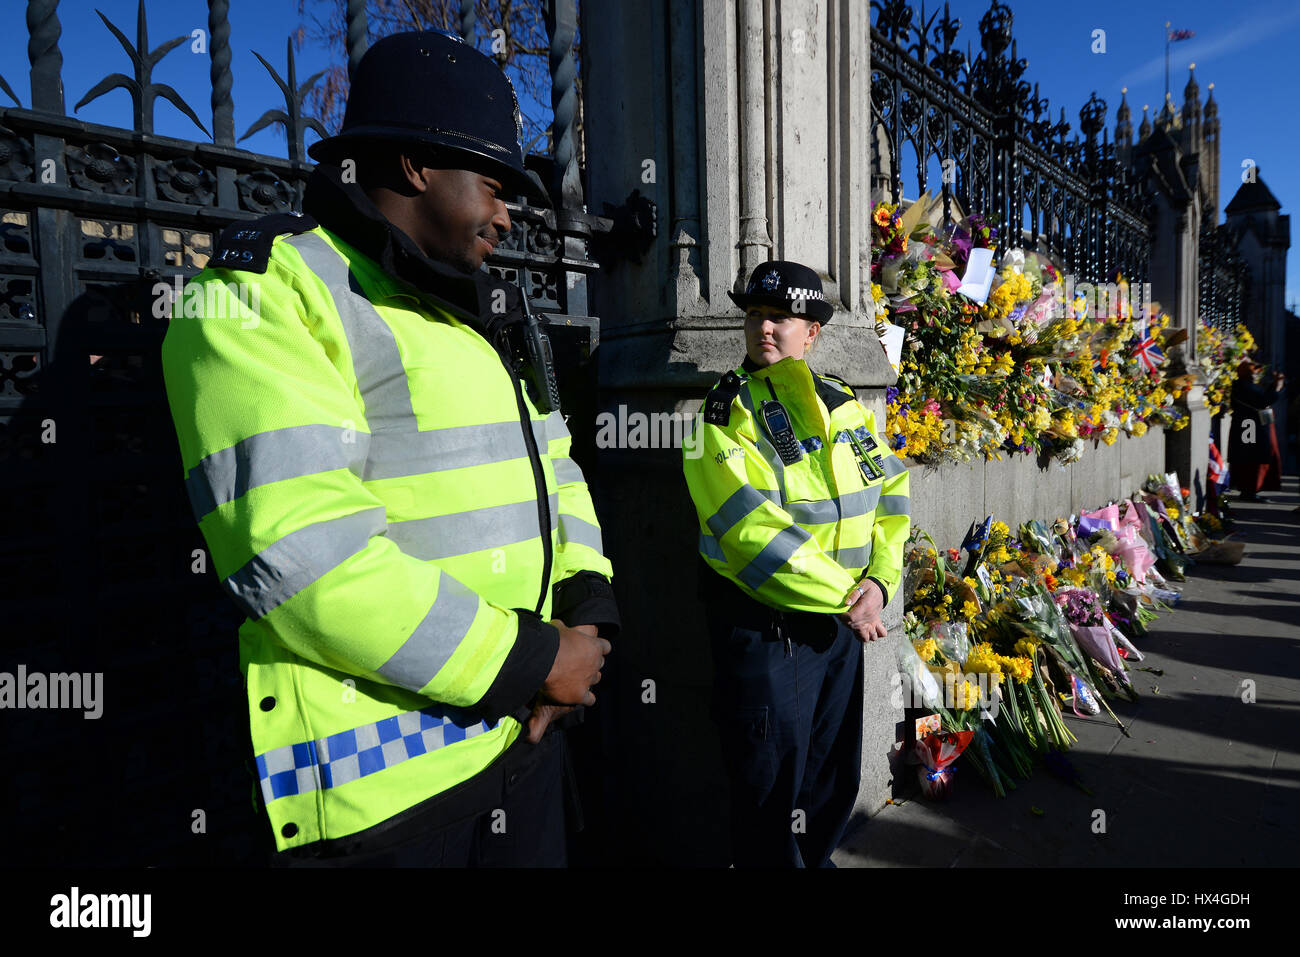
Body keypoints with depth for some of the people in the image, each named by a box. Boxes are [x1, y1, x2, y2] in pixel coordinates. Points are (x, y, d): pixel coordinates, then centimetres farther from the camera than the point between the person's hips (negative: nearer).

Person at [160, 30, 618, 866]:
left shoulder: (478, 317, 15)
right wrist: (527, 662, -17)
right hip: (380, 777, -7)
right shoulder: (265, 296, -11)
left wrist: (586, 609, -3)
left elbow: (555, 471, 15)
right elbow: (299, 552, -22)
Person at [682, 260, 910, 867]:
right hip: (764, 625, -6)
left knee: (837, 776, 22)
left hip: (845, 620, 6)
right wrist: (842, 600, -17)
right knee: (772, 787, 7)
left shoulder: (842, 405, 8)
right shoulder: (723, 412, -12)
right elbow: (755, 532, -20)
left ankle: (817, 857, 45)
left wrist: (880, 580, -6)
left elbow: (890, 493, 9)